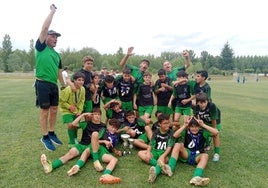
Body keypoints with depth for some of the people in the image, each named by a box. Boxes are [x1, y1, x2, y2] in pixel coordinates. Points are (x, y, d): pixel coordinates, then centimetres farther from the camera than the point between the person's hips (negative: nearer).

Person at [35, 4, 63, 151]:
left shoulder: (57, 55, 16)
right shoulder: (41, 47, -1)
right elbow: (44, 28, -10)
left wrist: (64, 85, 18)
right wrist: (52, 11, -2)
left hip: (54, 85, 7)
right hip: (42, 84, -6)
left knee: (54, 110, 11)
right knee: (45, 111, 0)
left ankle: (52, 134, 26)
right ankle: (45, 137, 13)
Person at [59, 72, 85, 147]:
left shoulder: (82, 89, -12)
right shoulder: (68, 90, -27)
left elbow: (82, 101, 1)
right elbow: (61, 101, -17)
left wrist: (80, 111, -6)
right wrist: (69, 106, -22)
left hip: (76, 111, 5)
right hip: (67, 110, -5)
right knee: (70, 125, -19)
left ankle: (75, 139, 38)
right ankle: (72, 143, 1)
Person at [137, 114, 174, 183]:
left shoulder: (170, 133, -4)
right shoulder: (156, 132, 2)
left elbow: (169, 147, -12)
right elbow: (151, 144, 0)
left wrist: (163, 156, -28)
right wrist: (148, 153, -19)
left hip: (164, 153, -3)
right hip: (155, 151, 4)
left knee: (165, 159, -37)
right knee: (140, 153, -18)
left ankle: (155, 171, -67)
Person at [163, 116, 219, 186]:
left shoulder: (203, 132, -2)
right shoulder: (186, 131, -3)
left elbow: (216, 132, -18)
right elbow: (175, 135, -20)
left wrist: (203, 125, -21)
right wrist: (184, 126, -24)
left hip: (197, 157, 0)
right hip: (186, 154, 1)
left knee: (205, 155, -32)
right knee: (177, 144, -24)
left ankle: (196, 177, -57)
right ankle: (170, 168, -38)